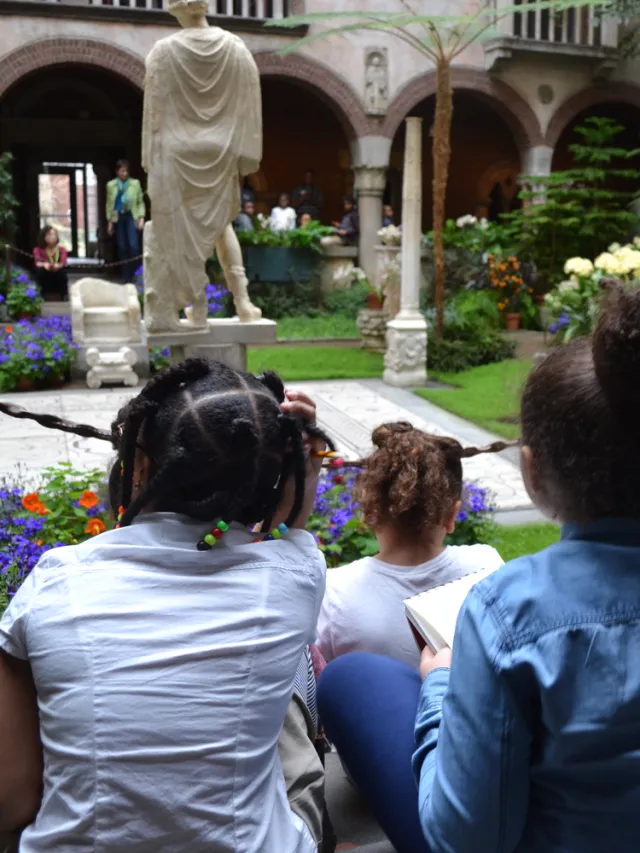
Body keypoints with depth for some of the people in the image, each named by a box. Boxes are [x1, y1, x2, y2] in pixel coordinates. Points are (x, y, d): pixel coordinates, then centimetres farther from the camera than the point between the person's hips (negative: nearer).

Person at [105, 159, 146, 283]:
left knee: (134, 246, -15)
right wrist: (109, 221, 6)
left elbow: (140, 202, 4)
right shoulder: (111, 185, 6)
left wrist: (141, 218, -6)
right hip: (118, 218, 2)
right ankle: (126, 277, 10)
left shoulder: (135, 183, 1)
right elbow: (109, 204, 10)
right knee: (122, 248, 2)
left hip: (132, 217, -2)